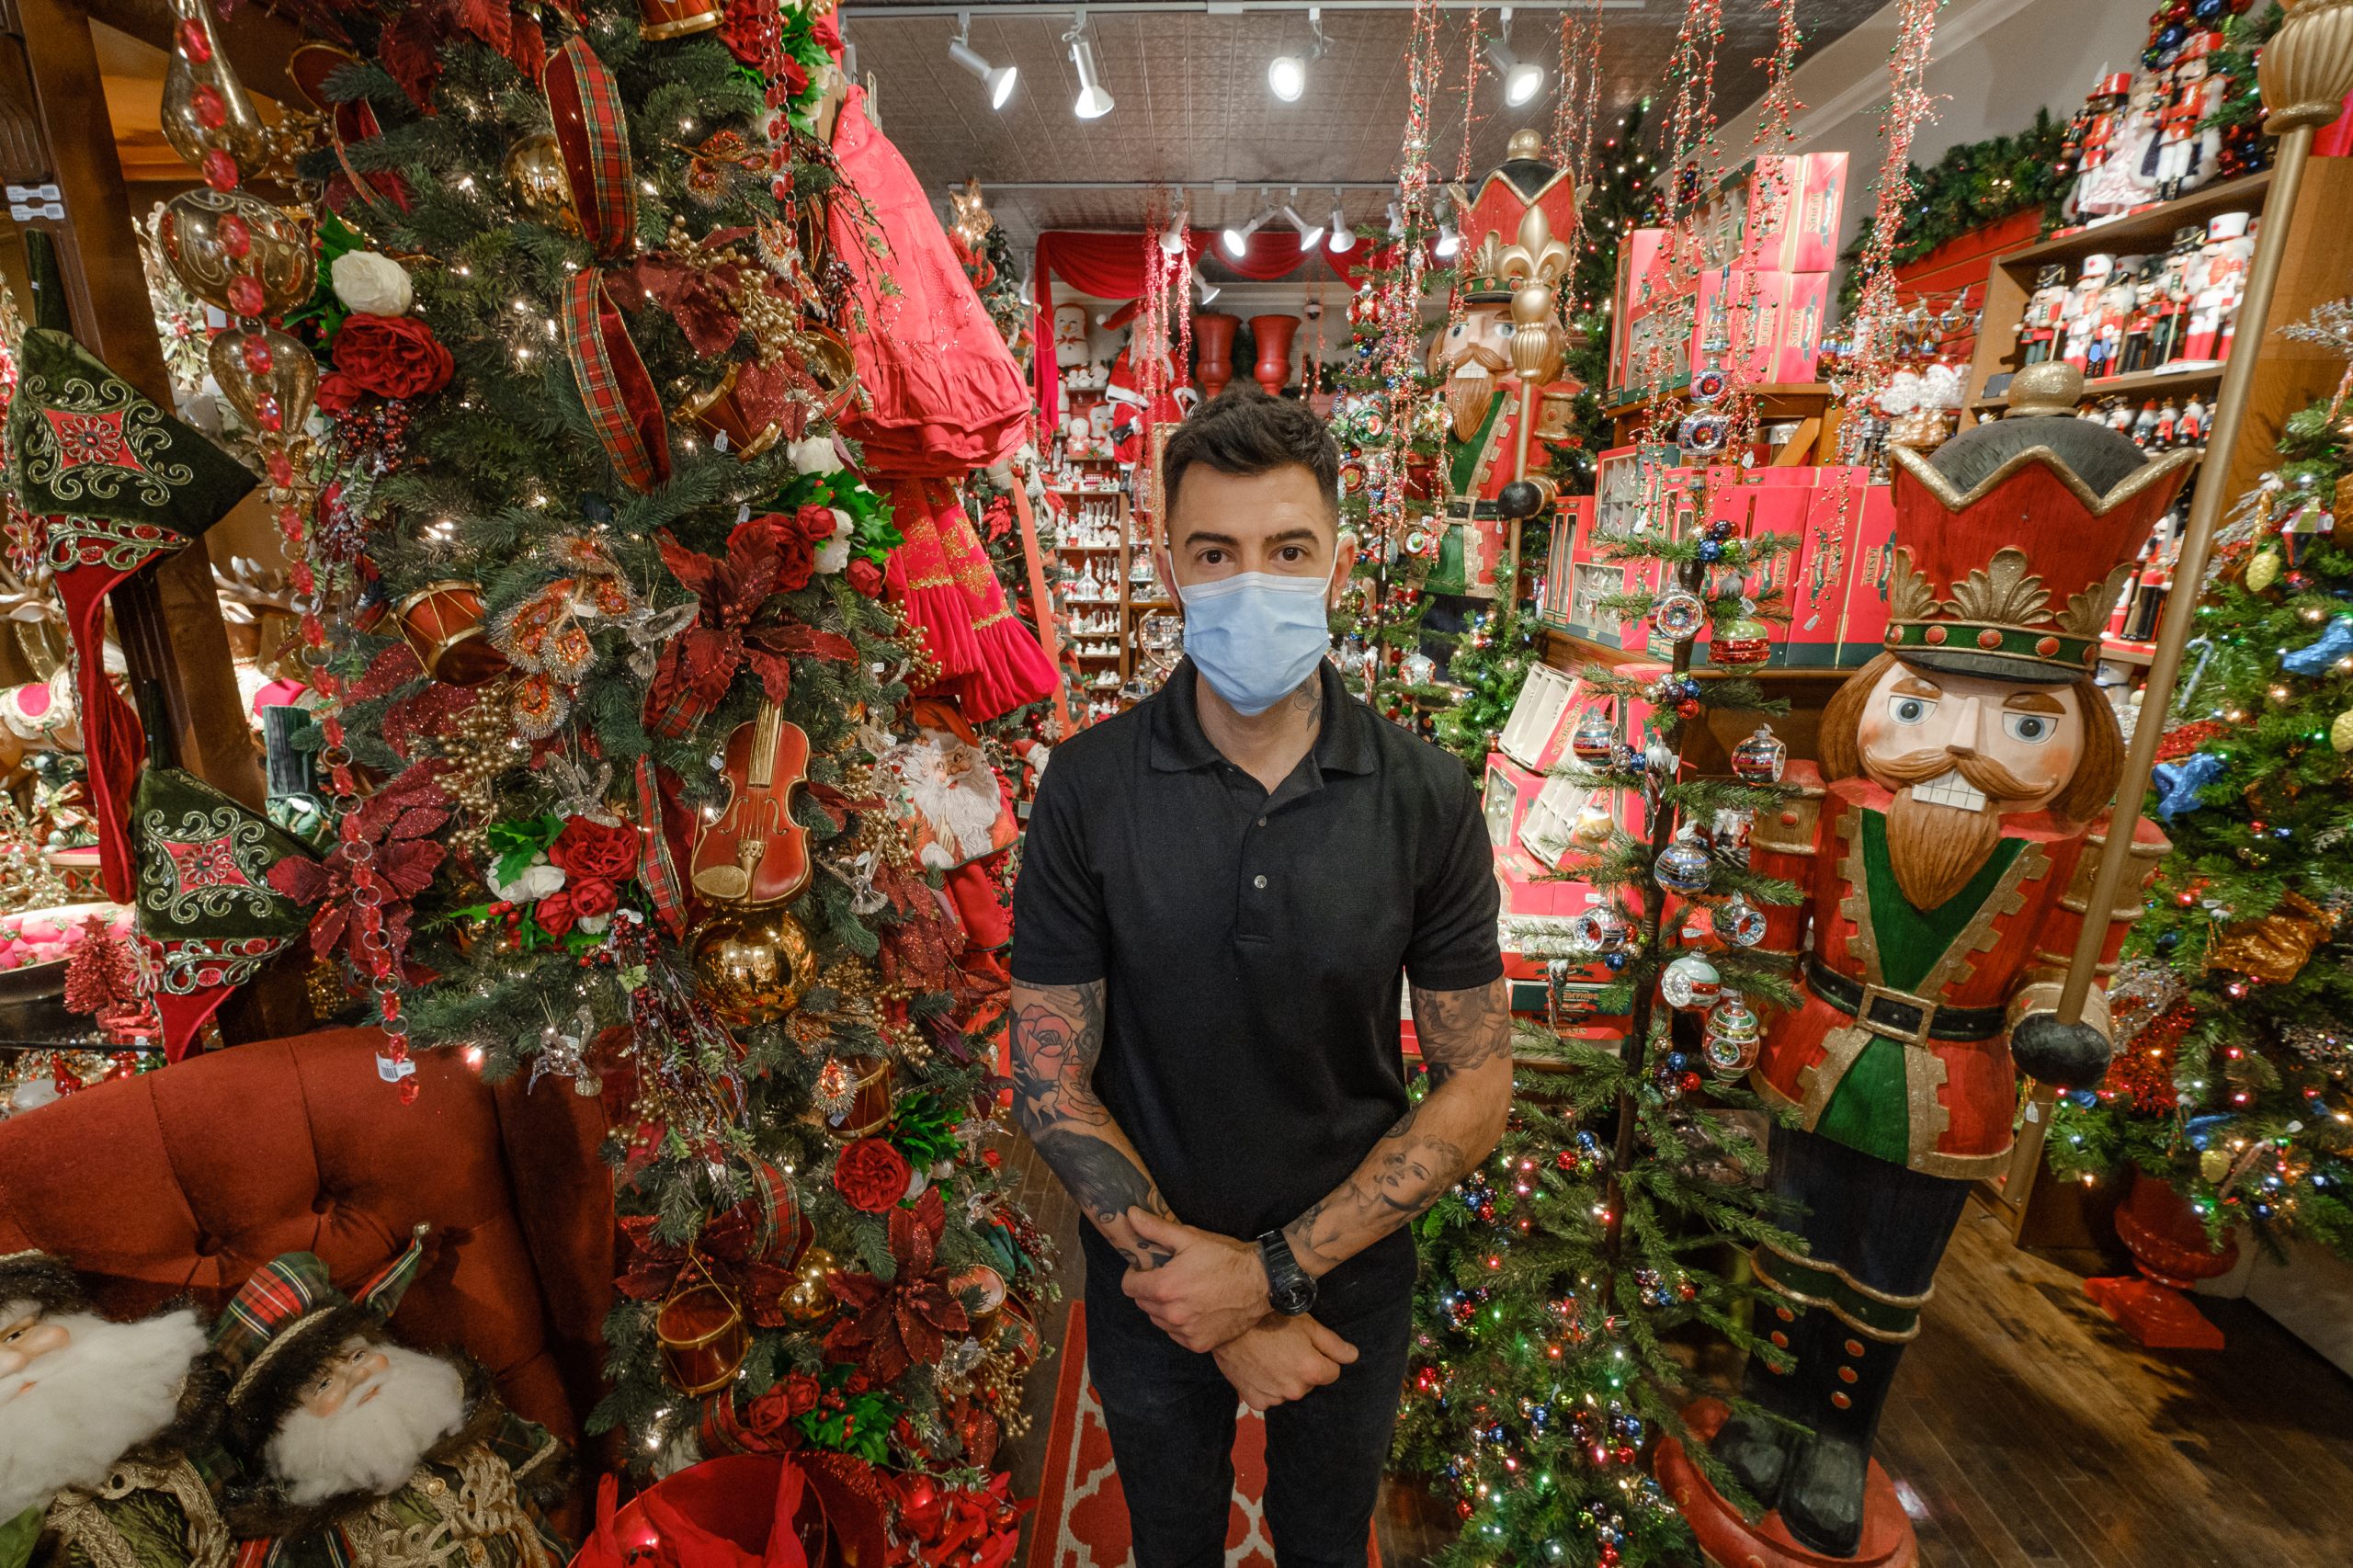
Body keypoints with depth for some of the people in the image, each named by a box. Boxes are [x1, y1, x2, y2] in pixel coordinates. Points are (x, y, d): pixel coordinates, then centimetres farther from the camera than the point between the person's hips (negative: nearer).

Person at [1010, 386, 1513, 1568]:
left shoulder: (1425, 798, -17)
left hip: (1348, 1274, 1)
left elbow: (1476, 1091, -12)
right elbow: (1051, 1080, -15)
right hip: (1152, 1279, 0)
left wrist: (1277, 1269, -18)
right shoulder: (1087, 788, -19)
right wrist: (1221, 1314, -16)